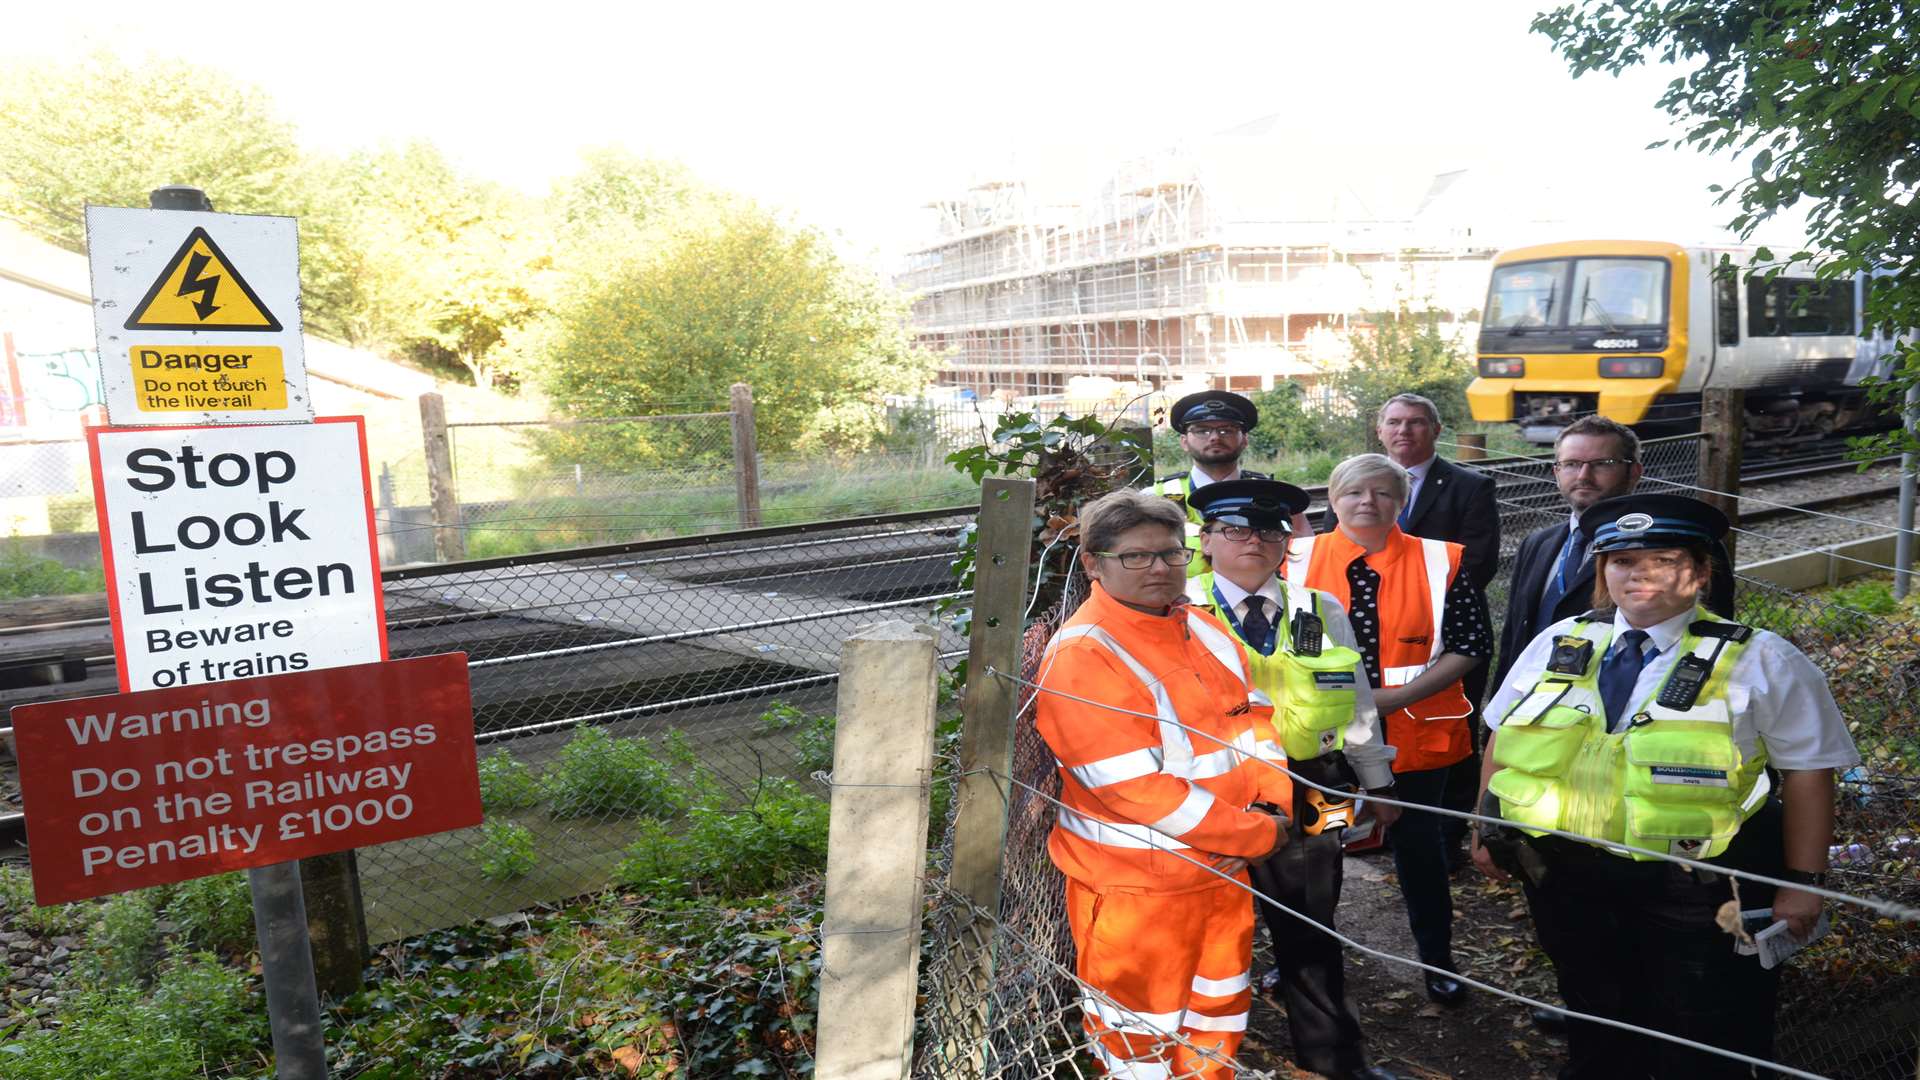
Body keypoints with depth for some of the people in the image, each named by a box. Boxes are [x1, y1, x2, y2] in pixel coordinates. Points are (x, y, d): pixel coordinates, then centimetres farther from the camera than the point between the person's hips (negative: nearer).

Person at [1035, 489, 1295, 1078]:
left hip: (1223, 870, 8)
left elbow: (1252, 714, 10)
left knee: (1220, 1015, 25)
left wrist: (1277, 793, -10)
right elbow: (1136, 788, -26)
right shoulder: (1081, 655, -23)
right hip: (1134, 886, -7)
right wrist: (1257, 834, -19)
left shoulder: (1201, 627, 4)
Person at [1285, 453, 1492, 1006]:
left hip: (1414, 735, -1)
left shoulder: (1441, 562, -5)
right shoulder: (1297, 560, -3)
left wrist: (1394, 697, -16)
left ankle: (1437, 961, 35)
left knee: (1419, 846, 15)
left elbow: (1471, 646, -7)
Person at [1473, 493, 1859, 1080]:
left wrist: (1802, 882, -8)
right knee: (1595, 1029, 22)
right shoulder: (1557, 644, 2)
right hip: (1569, 882, 3)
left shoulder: (1760, 662, -6)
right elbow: (1504, 739, 10)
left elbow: (1808, 771, -6)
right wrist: (1487, 827, 10)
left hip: (1695, 898, -3)